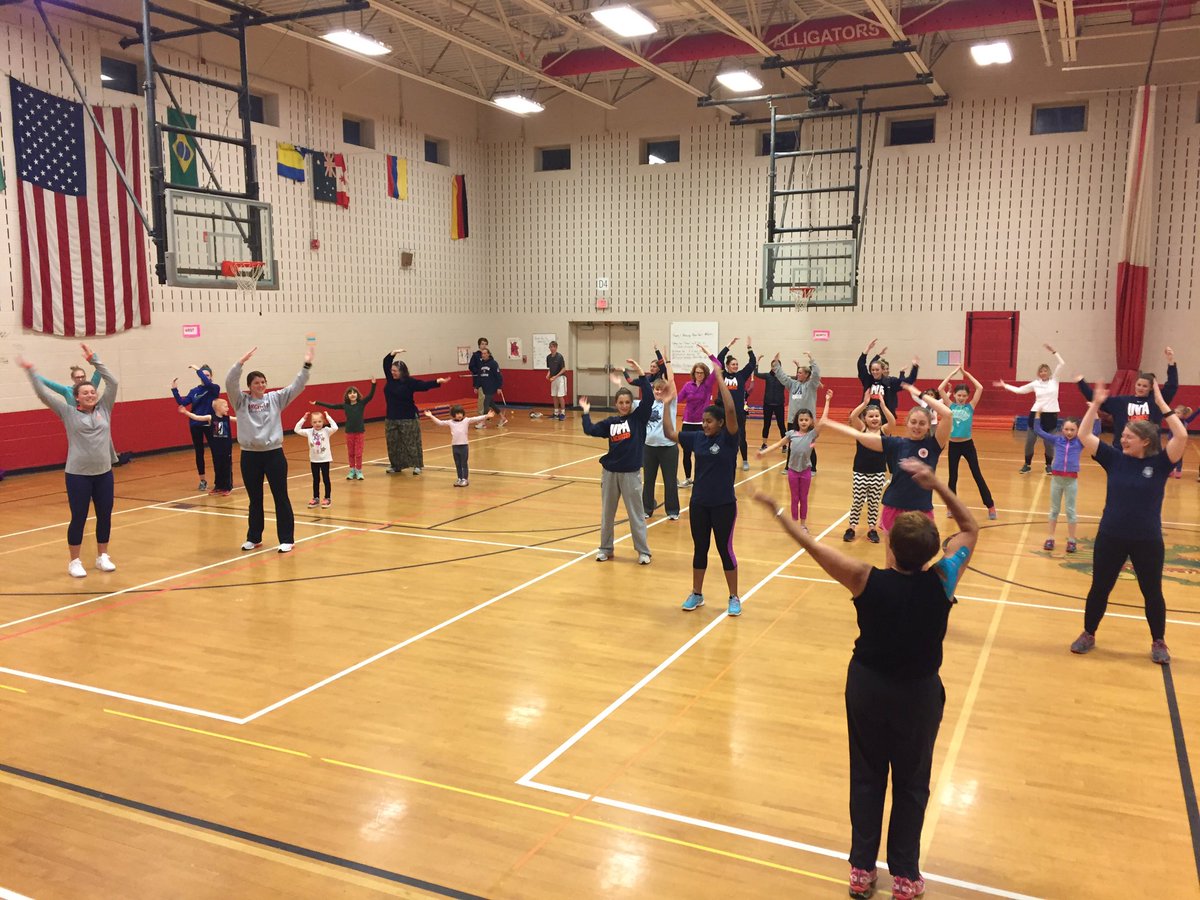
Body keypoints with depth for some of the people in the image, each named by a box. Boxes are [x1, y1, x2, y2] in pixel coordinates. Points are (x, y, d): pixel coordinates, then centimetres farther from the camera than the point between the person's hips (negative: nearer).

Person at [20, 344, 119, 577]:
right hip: (78, 475, -3)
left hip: (104, 473, 3)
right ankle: (75, 561, 15)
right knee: (79, 518, 3)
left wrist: (93, 360, 1)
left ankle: (103, 556, 24)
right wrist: (31, 371, -1)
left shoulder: (104, 409, 7)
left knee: (105, 516, 8)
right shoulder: (68, 413, 1)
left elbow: (112, 383, 3)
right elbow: (44, 394, 0)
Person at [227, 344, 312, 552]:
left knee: (281, 498, 2)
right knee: (254, 500, 12)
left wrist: (306, 365, -15)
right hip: (250, 456, 1)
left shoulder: (275, 398, 4)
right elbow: (230, 383, -12)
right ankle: (254, 538, 25)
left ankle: (286, 540, 9)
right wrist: (241, 362, -21)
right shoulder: (241, 401, 3)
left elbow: (296, 386, -4)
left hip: (274, 453, -1)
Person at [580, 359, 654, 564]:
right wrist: (586, 412, -2)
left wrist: (641, 374, -21)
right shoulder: (610, 422, 5)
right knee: (607, 513, 13)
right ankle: (605, 548, 27)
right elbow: (590, 430, -2)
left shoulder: (638, 418, -3)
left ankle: (643, 551, 15)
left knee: (636, 514, 4)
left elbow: (649, 398, -16)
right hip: (610, 472, 3)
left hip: (631, 473, -3)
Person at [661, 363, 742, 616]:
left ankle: (734, 598, 18)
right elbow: (669, 433, 6)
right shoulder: (697, 438, 2)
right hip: (699, 503, 4)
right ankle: (696, 594, 28)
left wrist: (719, 377, -28)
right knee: (699, 549, 14)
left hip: (724, 505, -4)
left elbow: (731, 410, -27)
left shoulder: (729, 438, -12)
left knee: (725, 549, 4)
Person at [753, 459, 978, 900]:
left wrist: (777, 511, -2)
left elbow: (812, 544, -14)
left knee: (866, 777, 17)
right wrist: (936, 484, -11)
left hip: (868, 686, 0)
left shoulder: (866, 580, -23)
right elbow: (970, 528, -5)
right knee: (912, 784, 16)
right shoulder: (942, 581, -20)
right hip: (919, 692, 0)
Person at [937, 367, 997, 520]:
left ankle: (990, 506, 10)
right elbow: (940, 389, -8)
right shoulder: (951, 406, 1)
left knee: (977, 475, 4)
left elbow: (980, 388, -7)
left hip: (968, 444, -1)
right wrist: (953, 373, -4)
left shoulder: (970, 407, 1)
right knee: (953, 477, 10)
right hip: (953, 445, 1)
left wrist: (967, 374, -1)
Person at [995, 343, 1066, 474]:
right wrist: (1005, 385, 14)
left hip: (1051, 415, -2)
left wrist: (1053, 352, -10)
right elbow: (1019, 390, 15)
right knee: (1029, 441, 0)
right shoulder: (1035, 383, 7)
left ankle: (1048, 465, 21)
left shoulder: (1054, 380, 3)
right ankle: (1027, 465, 15)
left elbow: (1063, 364, -6)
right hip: (1036, 414, 2)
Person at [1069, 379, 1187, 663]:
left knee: (1152, 593, 13)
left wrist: (1161, 404, -21)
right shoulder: (1114, 458, -2)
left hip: (1147, 541, -2)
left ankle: (1159, 643, 31)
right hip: (1110, 537, 2)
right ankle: (1088, 635, 28)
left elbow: (1182, 436, -21)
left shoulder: (1159, 463, -7)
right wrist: (1096, 405, -12)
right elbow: (1084, 435, -5)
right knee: (1099, 589, 12)